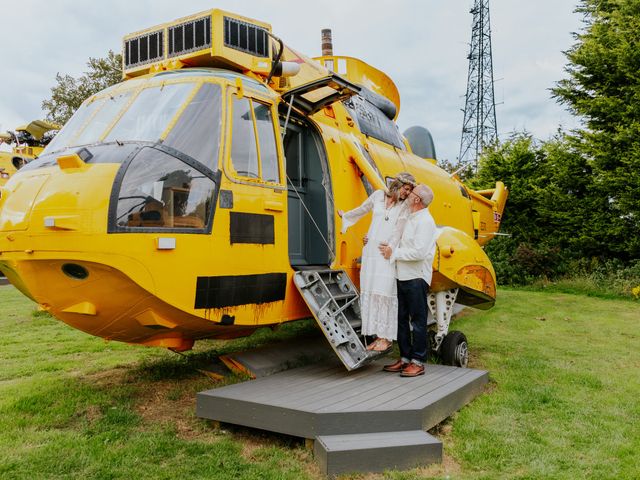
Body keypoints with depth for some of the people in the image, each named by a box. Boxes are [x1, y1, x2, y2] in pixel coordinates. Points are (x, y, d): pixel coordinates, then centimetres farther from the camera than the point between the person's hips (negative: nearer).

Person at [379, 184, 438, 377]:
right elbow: (401, 243, 27)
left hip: (416, 278, -9)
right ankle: (405, 358, 22)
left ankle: (418, 362, 7)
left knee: (417, 321, -1)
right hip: (403, 277, 9)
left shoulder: (425, 221, -12)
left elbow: (419, 252, -22)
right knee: (402, 319, 12)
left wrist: (393, 253, -13)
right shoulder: (410, 219, 16)